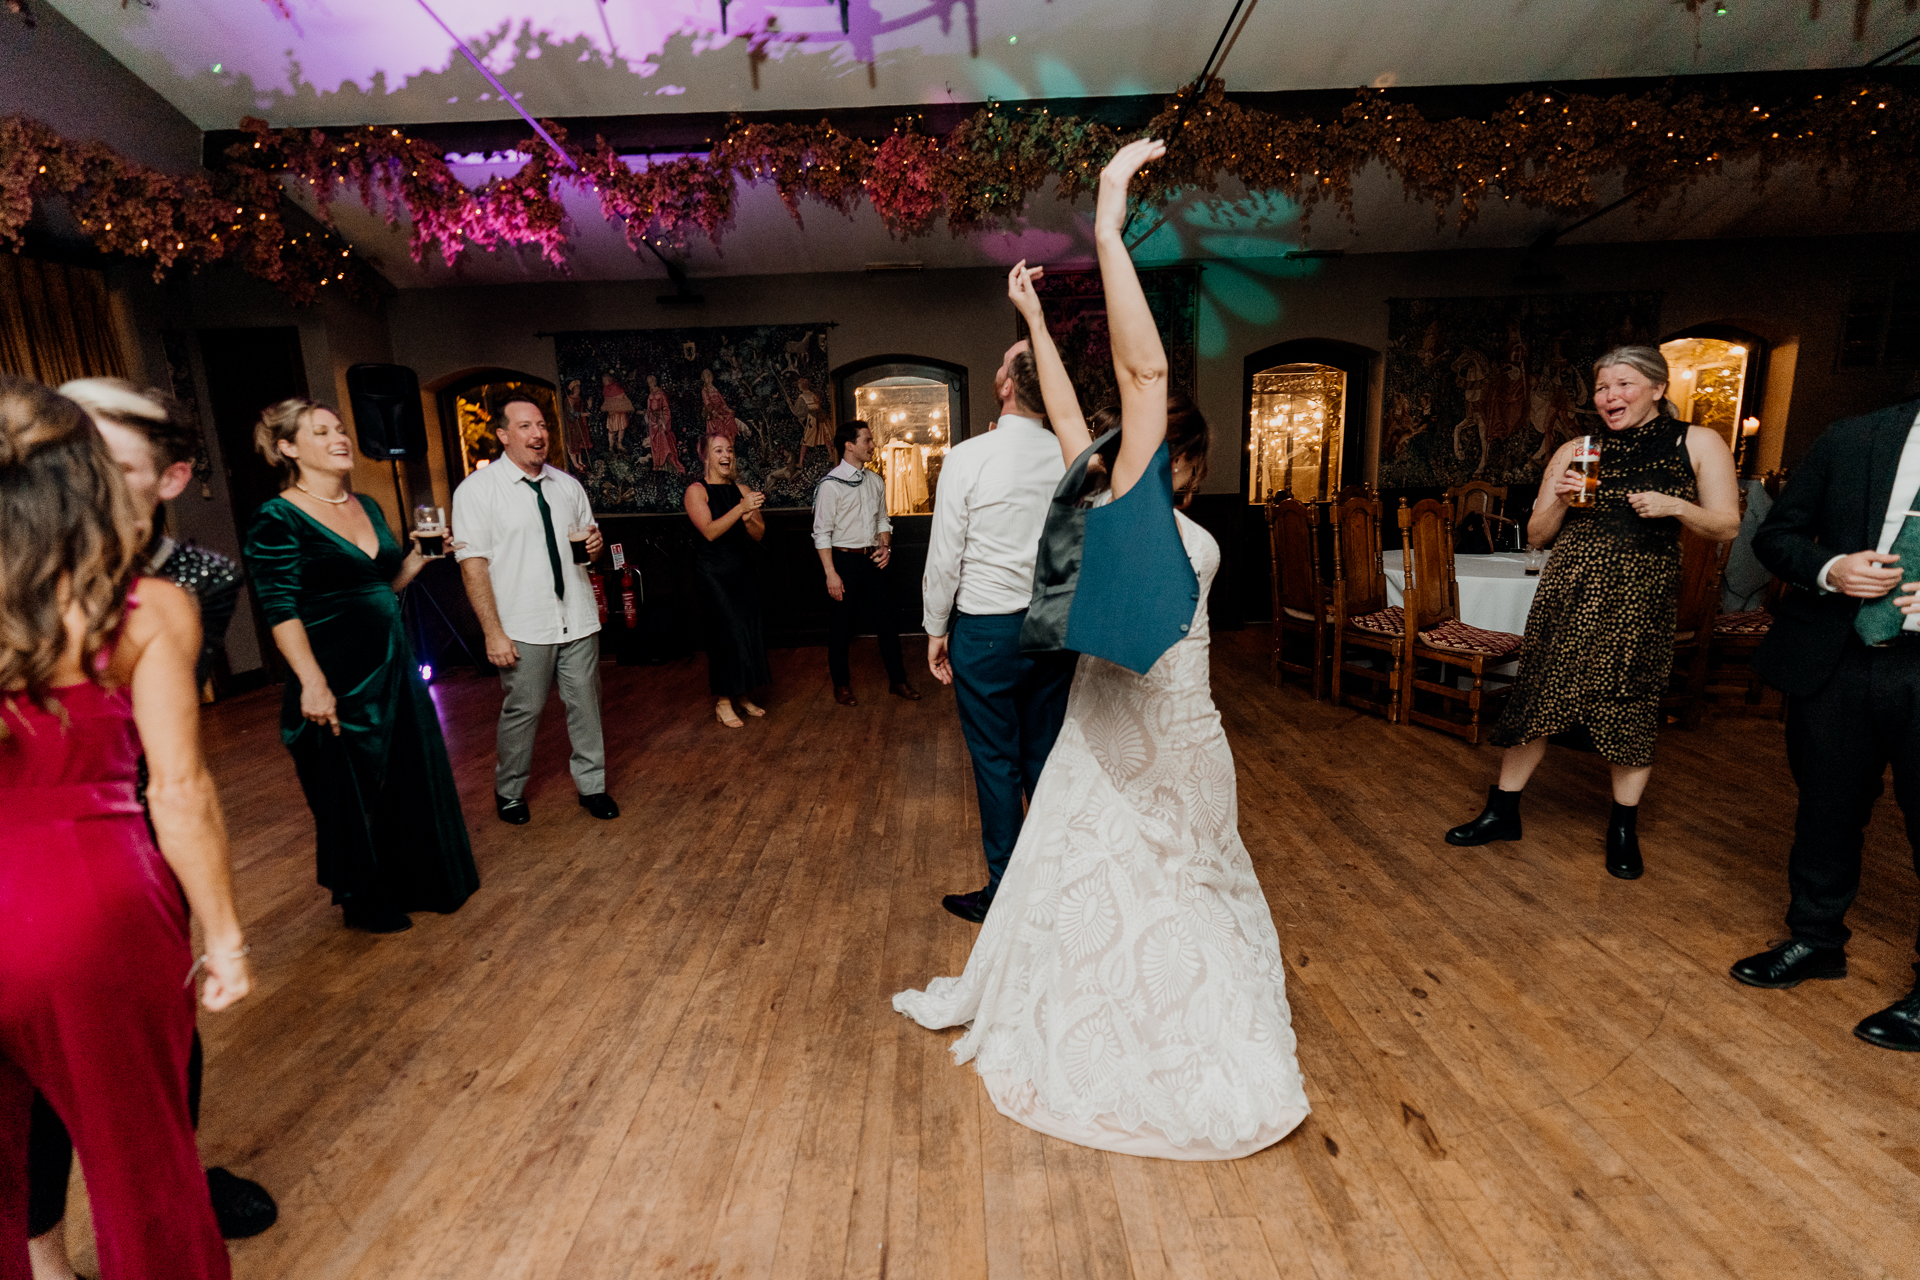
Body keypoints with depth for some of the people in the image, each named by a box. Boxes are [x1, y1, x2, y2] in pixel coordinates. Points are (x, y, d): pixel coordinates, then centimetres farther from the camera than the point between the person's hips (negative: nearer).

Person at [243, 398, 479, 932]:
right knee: (349, 789, 7)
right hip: (337, 676, -7)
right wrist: (313, 682, -23)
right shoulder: (278, 518, -11)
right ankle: (362, 900, 27)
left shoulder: (367, 507, 10)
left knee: (411, 774, 16)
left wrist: (418, 556, 0)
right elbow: (281, 610, -17)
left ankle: (410, 882, 35)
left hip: (393, 663, 7)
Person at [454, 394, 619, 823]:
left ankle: (592, 785, 24)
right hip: (524, 627, -4)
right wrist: (493, 632, -14)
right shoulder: (476, 490, -5)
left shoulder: (567, 484, 11)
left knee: (586, 706, 8)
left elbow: (588, 535, 23)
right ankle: (509, 792, 28)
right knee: (522, 711, 7)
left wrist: (595, 544, -4)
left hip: (578, 621, 4)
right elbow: (472, 565, -9)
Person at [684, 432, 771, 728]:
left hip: (743, 570, 6)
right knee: (728, 632, -8)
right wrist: (740, 509, -26)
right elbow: (710, 531, -18)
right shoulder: (696, 491, -5)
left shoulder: (742, 490, 10)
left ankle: (741, 696, 21)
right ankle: (722, 702, 3)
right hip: (714, 572, -6)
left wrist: (749, 518, -14)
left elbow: (759, 534, 7)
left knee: (749, 631, 7)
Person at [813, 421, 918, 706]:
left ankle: (898, 681, 21)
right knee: (840, 626, 7)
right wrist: (831, 573, -17)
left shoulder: (875, 481, 8)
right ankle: (841, 685, 24)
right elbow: (822, 532, -12)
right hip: (844, 560, -5)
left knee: (886, 621, 9)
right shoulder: (831, 484, -11)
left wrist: (885, 546, -1)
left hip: (872, 560, 6)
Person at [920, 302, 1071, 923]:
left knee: (996, 762, 6)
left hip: (986, 629, -5)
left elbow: (944, 556, -10)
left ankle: (1003, 891, 20)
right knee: (1046, 756, 15)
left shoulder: (969, 457, -13)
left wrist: (935, 630, 2)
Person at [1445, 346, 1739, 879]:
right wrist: (1559, 500, -8)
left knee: (1630, 709, 5)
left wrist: (1677, 507, -13)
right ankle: (1503, 811, 14)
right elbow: (1536, 536, 10)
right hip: (1569, 592, 1)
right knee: (1538, 696, 2)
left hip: (1641, 596, -1)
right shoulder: (1574, 452, 9)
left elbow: (1727, 527, 5)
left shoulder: (1699, 444, 6)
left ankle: (1624, 828, 23)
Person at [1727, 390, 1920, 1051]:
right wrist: (1829, 569, -12)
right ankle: (1816, 939, 36)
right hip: (1835, 661, 3)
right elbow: (1776, 535, 9)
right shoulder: (1848, 440, 2)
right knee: (1827, 809, 16)